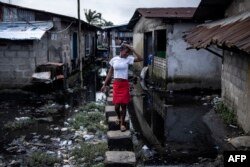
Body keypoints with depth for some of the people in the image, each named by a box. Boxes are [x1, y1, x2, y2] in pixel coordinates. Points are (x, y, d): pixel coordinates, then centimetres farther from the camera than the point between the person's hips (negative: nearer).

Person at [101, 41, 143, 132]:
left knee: (123, 105, 3)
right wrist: (104, 84, 7)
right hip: (116, 84, 1)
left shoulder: (128, 59, -2)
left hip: (125, 84, -1)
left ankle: (122, 123, 18)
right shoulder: (114, 59, 1)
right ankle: (118, 117, 35)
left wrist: (132, 49, -17)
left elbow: (140, 59, -17)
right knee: (116, 105, 3)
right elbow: (110, 73, 7)